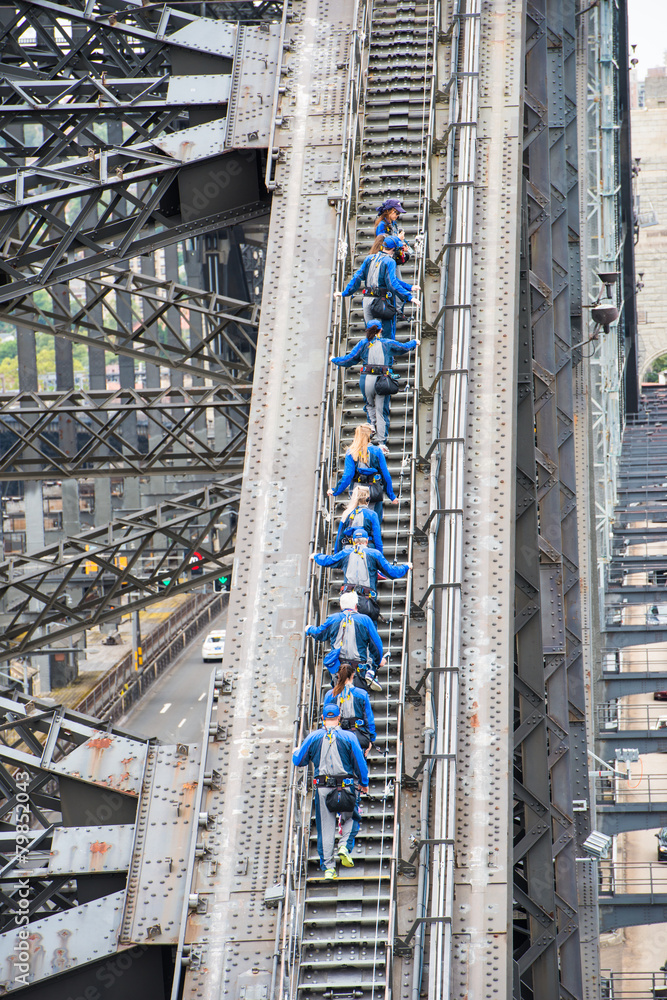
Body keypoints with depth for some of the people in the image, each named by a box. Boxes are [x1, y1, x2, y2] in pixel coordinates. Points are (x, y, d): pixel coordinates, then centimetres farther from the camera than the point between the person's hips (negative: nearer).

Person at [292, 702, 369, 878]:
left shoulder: (313, 738, 1)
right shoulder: (349, 737, -2)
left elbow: (299, 761, 9)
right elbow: (360, 762, 1)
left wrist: (296, 752, 32)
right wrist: (364, 783, 16)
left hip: (322, 787, 1)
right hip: (344, 786, -1)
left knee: (326, 827, 6)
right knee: (348, 817, 24)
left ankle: (328, 867, 3)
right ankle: (343, 846, 0)